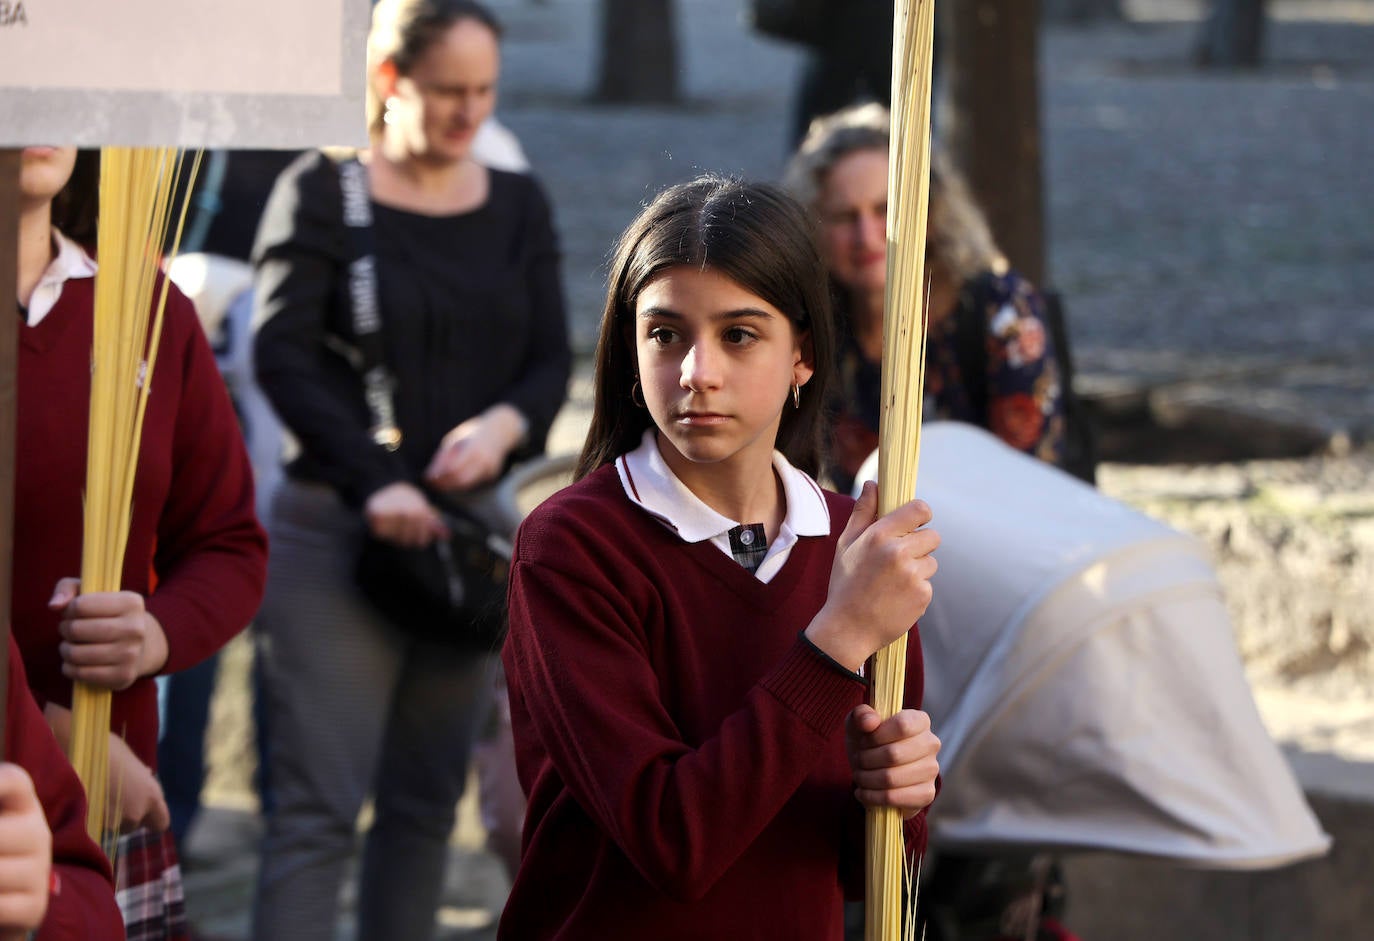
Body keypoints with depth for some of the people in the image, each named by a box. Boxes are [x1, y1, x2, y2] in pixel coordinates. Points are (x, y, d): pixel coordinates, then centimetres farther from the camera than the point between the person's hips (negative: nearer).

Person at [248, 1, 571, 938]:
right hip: (336, 530, -5)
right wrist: (375, 481, -22)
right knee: (320, 806, -10)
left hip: (469, 530, 5)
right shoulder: (321, 191, -2)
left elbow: (553, 358, 8)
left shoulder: (519, 205, 12)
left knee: (427, 801, 9)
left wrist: (506, 424, -16)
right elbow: (283, 354, -11)